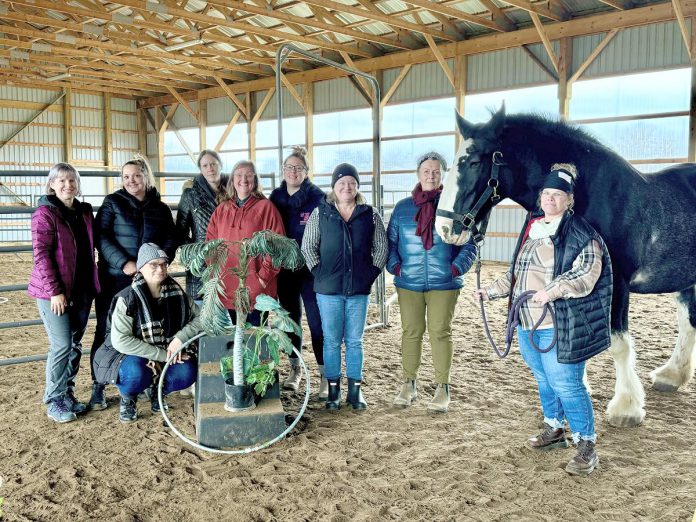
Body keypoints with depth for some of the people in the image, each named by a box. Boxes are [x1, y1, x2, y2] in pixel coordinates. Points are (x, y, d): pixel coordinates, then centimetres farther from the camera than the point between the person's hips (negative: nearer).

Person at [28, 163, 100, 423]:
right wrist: (55, 291, -17)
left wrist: (93, 282, 13)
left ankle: (68, 394, 25)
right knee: (62, 345, -5)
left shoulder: (85, 211, 10)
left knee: (76, 345, 11)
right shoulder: (45, 213, -9)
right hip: (54, 292, -6)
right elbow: (41, 254, -14)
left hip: (82, 289, 6)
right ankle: (54, 401, 11)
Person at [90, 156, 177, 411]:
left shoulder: (160, 208, 11)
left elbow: (170, 240, 7)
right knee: (106, 330, 2)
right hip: (114, 279, -2)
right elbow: (101, 236, -7)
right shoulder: (113, 202, 2)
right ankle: (97, 388, 11)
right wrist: (124, 263, -18)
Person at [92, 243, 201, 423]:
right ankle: (127, 398, 2)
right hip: (128, 355, -4)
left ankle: (156, 389, 12)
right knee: (136, 373, -37)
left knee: (187, 372, -24)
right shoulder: (128, 298, -19)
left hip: (166, 353, 4)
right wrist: (163, 355, -28)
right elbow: (120, 340, -26)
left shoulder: (176, 292, -5)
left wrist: (180, 337, -20)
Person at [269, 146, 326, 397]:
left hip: (311, 270, -5)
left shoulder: (318, 198, -6)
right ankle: (295, 368, 28)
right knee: (290, 318, 14)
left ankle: (326, 376, 3)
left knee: (317, 322, -5)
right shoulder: (276, 197, 8)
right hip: (284, 269, 5)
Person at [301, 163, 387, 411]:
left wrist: (371, 273, 0)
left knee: (355, 341, 7)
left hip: (359, 288, 1)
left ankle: (355, 389, 17)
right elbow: (308, 246, 3)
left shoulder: (371, 215, 5)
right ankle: (333, 390, 17)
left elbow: (381, 248, 8)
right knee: (331, 341, 5)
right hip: (328, 288, -1)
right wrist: (318, 271, -4)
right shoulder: (320, 213, 3)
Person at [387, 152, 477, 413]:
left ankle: (443, 387, 15)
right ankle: (409, 384, 23)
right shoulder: (402, 208, 6)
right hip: (408, 283, 2)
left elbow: (469, 245, 3)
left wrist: (457, 267, -11)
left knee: (440, 333, 2)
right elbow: (390, 241, 11)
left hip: (444, 283, -2)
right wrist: (394, 265, -4)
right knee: (411, 332, 9)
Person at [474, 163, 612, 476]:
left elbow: (586, 275, -21)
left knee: (566, 385, -4)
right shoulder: (532, 230, 14)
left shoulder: (580, 234, -9)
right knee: (544, 381, 20)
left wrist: (553, 290, -33)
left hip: (560, 327, -7)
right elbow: (516, 274, 21)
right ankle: (554, 430, 38)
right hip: (528, 324, 8)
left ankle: (586, 446, 10)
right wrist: (491, 291, 12)